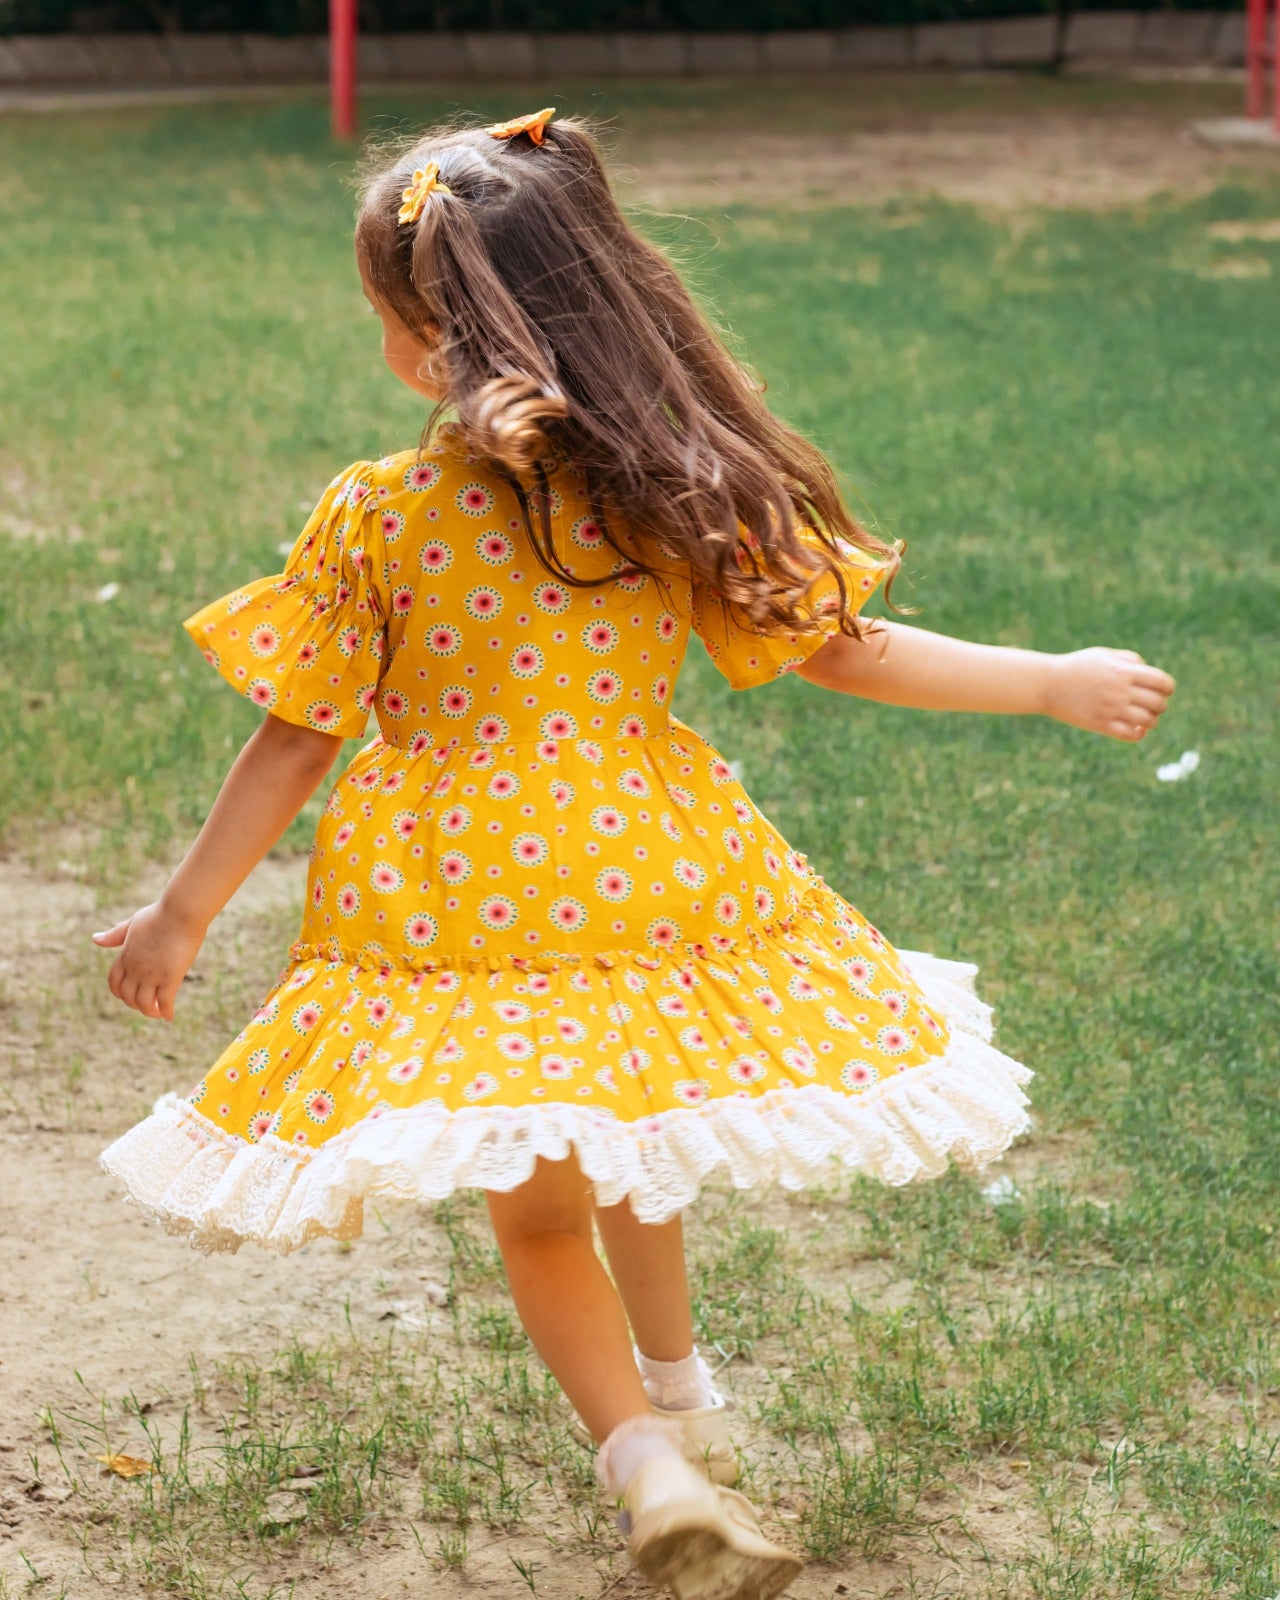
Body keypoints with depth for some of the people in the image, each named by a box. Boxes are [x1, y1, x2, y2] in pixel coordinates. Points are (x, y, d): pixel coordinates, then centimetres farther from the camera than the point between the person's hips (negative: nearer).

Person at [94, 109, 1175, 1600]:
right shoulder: (675, 491, -8)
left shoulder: (371, 520, -12)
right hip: (646, 877, 2)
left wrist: (180, 917, 7)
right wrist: (1057, 683, 8)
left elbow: (293, 743, -6)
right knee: (624, 1146, 29)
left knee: (536, 1210, 13)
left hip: (457, 911, -2)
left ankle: (651, 1464, -5)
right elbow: (844, 651, -4)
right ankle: (674, 1391, 46)